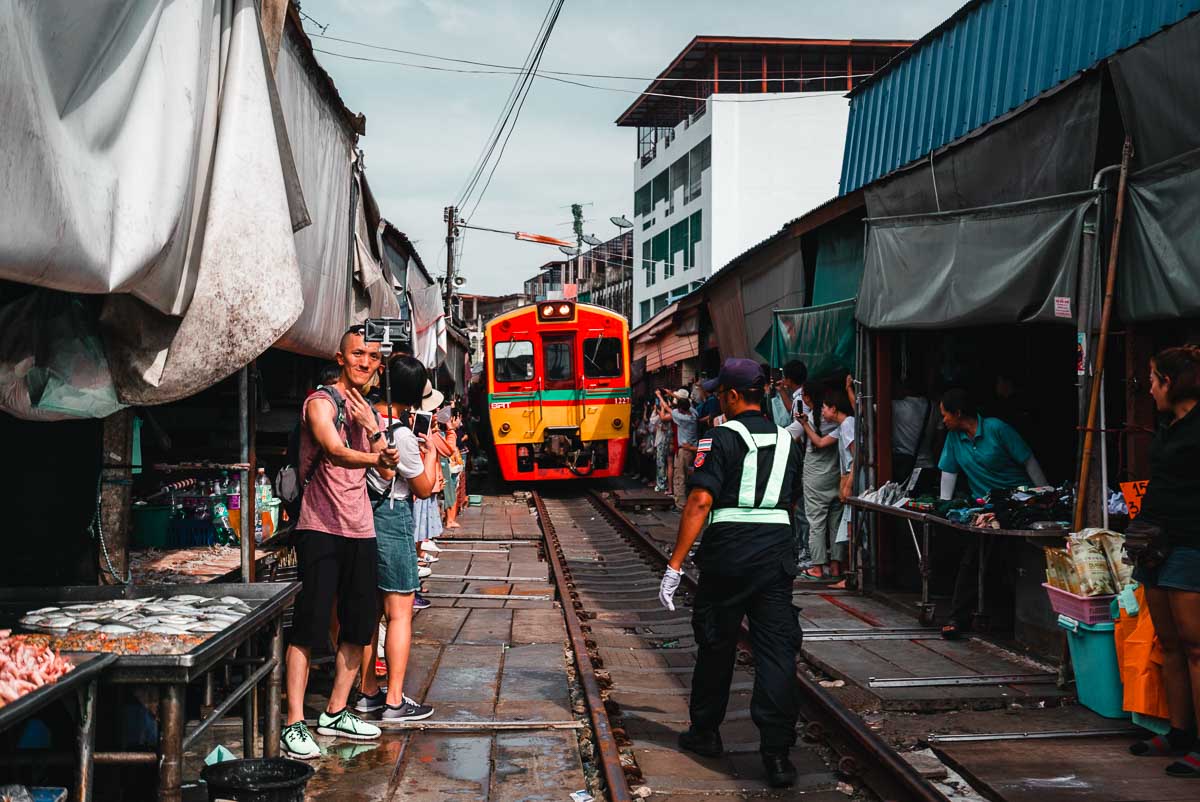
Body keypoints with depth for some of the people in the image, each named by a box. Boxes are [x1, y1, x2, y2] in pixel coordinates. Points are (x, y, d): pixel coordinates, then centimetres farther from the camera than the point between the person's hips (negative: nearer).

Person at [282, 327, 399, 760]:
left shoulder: (369, 410, 17)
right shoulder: (321, 403, -6)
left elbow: (386, 464, 6)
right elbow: (336, 452, -24)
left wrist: (372, 428, -10)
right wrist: (378, 457, -42)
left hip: (360, 530, 7)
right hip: (321, 529, -7)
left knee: (359, 627, 10)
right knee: (309, 626, -8)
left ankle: (335, 713, 22)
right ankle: (294, 724, -5)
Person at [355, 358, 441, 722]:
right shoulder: (401, 435, -18)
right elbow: (424, 488, -6)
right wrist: (431, 455, 9)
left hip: (363, 515, 8)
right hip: (392, 519, -8)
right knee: (400, 613, 0)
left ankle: (368, 692, 24)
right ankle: (394, 701, 3)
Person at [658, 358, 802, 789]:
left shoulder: (723, 437, -8)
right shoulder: (785, 439, 10)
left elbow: (700, 500, -16)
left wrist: (675, 564, -15)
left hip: (728, 552, -4)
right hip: (776, 552, 4)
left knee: (716, 644, 13)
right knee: (777, 649, 3)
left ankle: (705, 733, 28)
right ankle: (777, 752, -1)